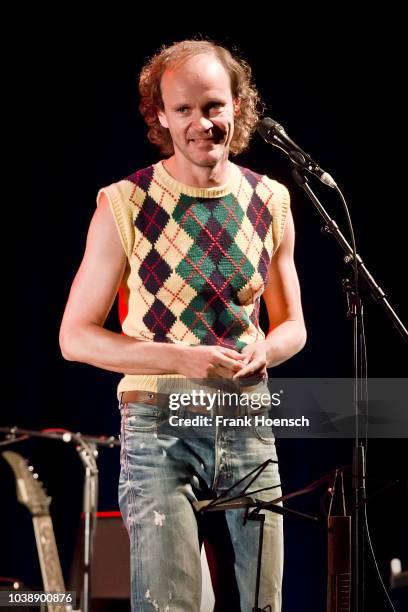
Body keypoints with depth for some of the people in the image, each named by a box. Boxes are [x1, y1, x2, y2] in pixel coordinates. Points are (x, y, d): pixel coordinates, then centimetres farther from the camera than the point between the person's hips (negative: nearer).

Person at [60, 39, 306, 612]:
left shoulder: (270, 201, 6)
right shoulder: (124, 205, -6)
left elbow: (292, 325, 17)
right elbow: (75, 335, -4)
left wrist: (264, 351, -7)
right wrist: (181, 358, -17)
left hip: (249, 428, 4)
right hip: (160, 426, -4)